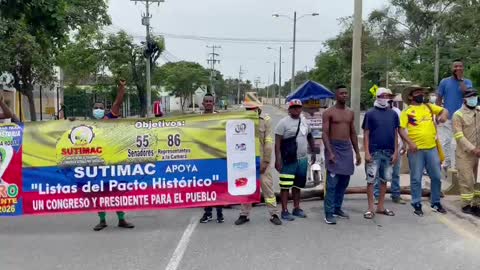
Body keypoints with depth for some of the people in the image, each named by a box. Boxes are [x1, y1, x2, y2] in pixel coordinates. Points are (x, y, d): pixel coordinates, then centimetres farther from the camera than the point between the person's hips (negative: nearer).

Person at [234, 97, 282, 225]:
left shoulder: (265, 119, -5)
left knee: (267, 185, 3)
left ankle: (274, 214, 14)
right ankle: (244, 214, 21)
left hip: (261, 159, -2)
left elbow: (268, 142, -6)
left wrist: (265, 161, -9)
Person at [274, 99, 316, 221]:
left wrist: (314, 152, 18)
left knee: (298, 185, 15)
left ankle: (296, 208, 26)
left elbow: (310, 136, 22)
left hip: (303, 159, 6)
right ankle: (284, 211, 4)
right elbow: (277, 142, -12)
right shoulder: (283, 122, -9)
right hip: (288, 160, -6)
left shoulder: (304, 121, 10)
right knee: (285, 186, -3)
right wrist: (278, 159, -19)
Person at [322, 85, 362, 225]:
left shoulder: (350, 113, 13)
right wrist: (330, 152, -20)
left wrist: (357, 152, 12)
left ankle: (337, 208, 22)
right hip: (334, 147, -6)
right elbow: (325, 134, -11)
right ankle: (329, 213, -5)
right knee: (332, 183, -8)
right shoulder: (329, 112, -5)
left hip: (347, 148, 6)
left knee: (344, 182, 10)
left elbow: (353, 134, 16)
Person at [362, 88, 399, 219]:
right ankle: (370, 208, 7)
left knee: (384, 180, 10)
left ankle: (381, 207, 20)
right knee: (371, 180, 0)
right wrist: (367, 152, -11)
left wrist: (396, 152, 2)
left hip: (389, 152, 4)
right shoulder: (370, 113, -2)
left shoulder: (393, 114, 8)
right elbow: (366, 134, -3)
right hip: (374, 152, -3)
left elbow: (395, 134, 9)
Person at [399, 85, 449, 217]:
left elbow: (444, 110, 17)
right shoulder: (407, 111, -1)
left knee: (436, 177, 11)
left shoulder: (429, 107, 11)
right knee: (416, 179, 3)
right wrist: (410, 142, -20)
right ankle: (417, 205, 14)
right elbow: (401, 129, -7)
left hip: (432, 148, 4)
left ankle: (435, 203, 26)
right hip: (416, 150, -4)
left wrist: (444, 114, -8)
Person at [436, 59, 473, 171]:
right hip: (446, 117, 0)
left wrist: (461, 79, -13)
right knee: (446, 142, 3)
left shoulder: (467, 82, 3)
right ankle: (446, 164, 15)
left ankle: (454, 166, 14)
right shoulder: (445, 82, 1)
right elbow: (439, 99, 4)